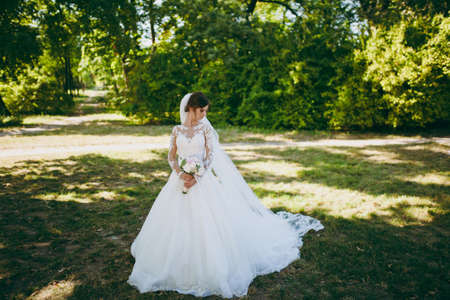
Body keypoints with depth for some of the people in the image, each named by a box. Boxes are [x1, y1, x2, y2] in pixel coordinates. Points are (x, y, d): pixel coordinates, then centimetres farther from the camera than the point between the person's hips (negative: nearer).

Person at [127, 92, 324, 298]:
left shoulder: (205, 129, 2)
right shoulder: (177, 130, 7)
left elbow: (210, 157, -5)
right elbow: (171, 156, 6)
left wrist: (196, 178, -16)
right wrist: (180, 174, -12)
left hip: (203, 181, -2)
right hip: (181, 180, 2)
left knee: (207, 223, -4)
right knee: (176, 224, 5)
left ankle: (209, 269, 12)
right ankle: (177, 266, 24)